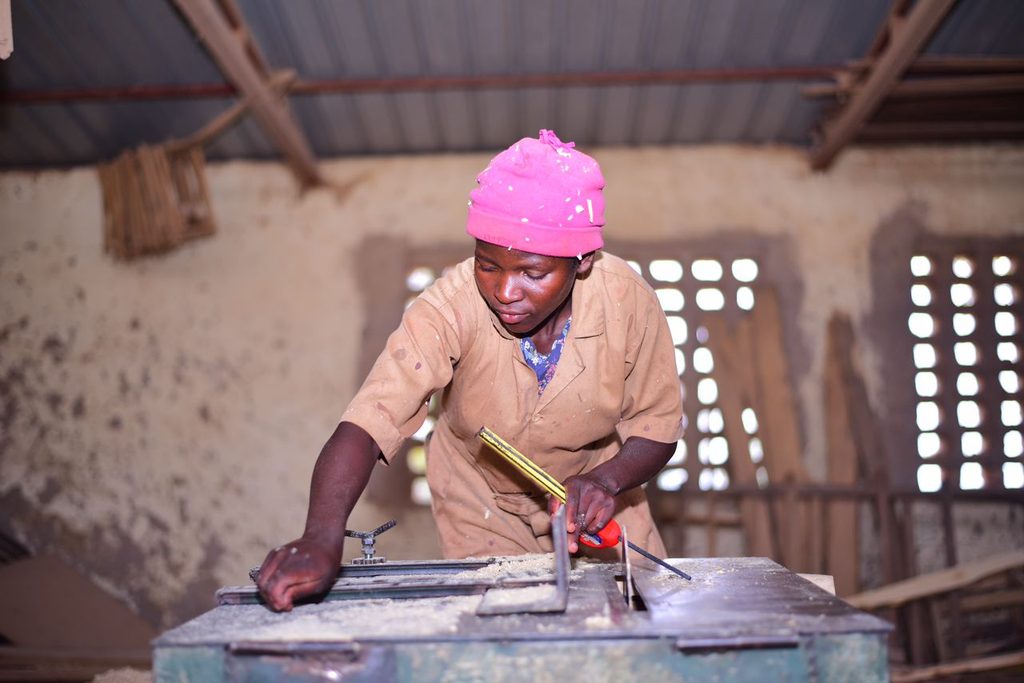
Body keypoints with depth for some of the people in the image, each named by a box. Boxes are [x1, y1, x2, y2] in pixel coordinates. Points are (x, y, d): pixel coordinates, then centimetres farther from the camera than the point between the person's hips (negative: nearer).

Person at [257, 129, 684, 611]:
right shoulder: (452, 305, -32)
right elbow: (367, 424, -42)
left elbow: (656, 428, -13)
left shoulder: (627, 299, -26)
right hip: (484, 503, -1)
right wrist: (321, 536, -58)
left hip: (594, 489, 2)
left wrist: (606, 480, -34)